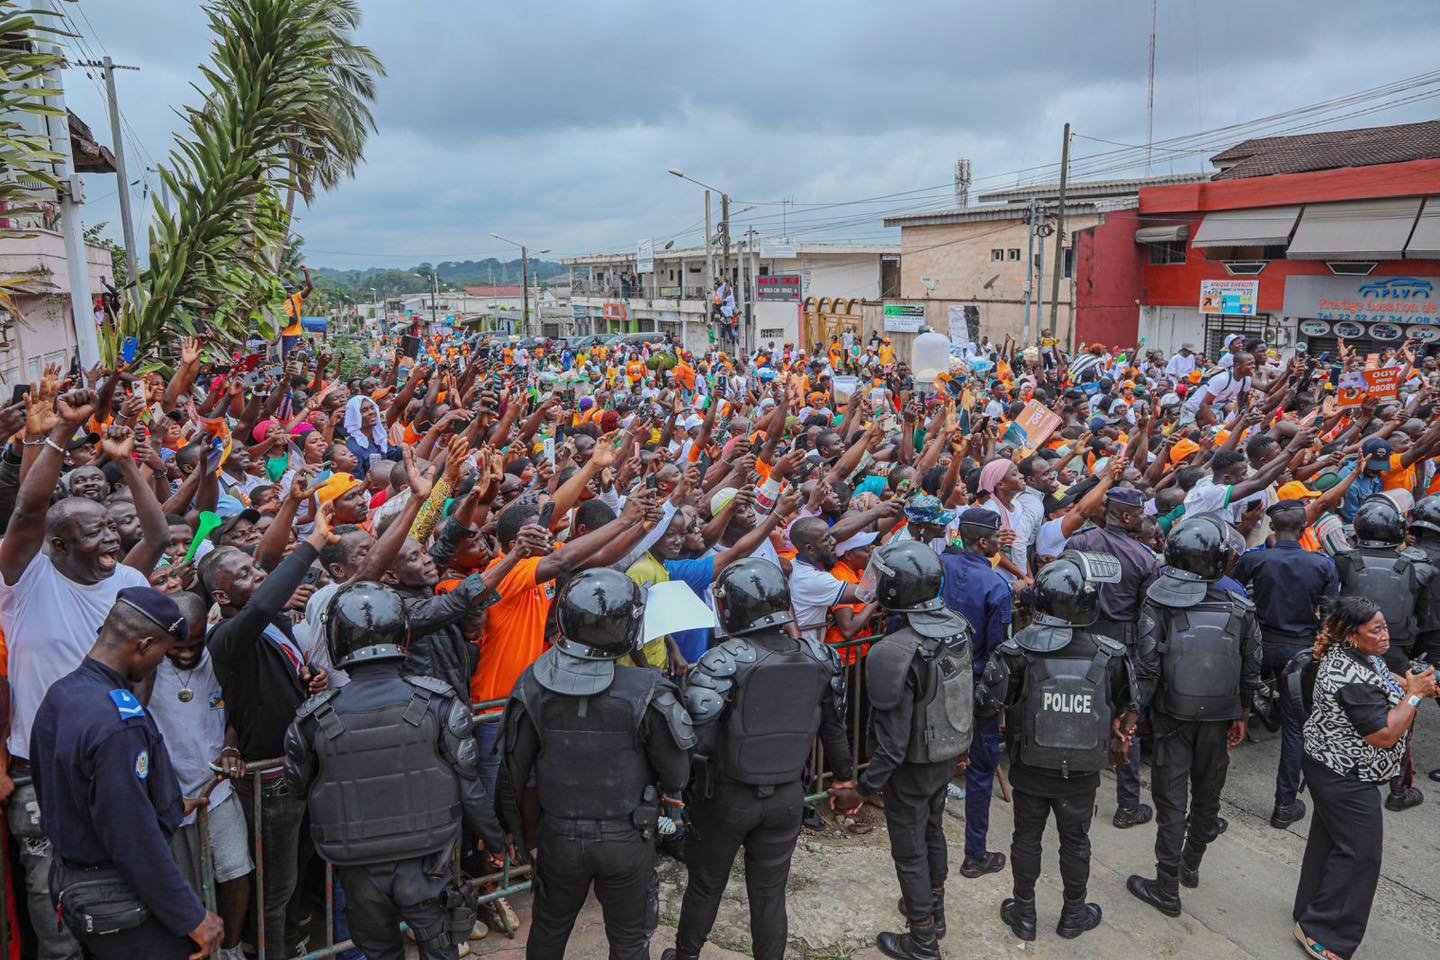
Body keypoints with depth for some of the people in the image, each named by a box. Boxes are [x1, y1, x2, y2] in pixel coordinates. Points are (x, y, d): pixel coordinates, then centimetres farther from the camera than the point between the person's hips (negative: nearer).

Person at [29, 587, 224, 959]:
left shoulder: (58, 694, 2)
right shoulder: (118, 725, -28)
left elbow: (51, 796, 13)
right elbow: (135, 842, -26)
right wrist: (193, 919, -19)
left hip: (67, 882, 10)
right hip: (118, 900, -10)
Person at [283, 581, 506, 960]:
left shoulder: (314, 719, -13)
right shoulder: (439, 702, -16)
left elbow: (298, 788, 2)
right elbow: (469, 785, -11)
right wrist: (494, 839, 5)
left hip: (358, 868, 1)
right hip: (426, 862, -1)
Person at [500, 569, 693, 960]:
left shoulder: (534, 684, -15)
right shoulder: (647, 692, -24)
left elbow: (514, 768, -5)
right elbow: (676, 773, -14)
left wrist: (513, 826, 12)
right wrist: (670, 798, 9)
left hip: (559, 836, 2)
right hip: (628, 839, -2)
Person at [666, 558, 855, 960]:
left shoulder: (724, 662, -23)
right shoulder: (818, 658, -7)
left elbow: (694, 740, -27)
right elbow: (833, 724, 7)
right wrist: (843, 773, 21)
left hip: (727, 796, -2)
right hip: (788, 796, 3)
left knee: (706, 885, 20)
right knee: (770, 892, 17)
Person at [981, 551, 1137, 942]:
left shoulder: (1019, 650, -21)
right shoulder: (1110, 656, -16)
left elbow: (990, 704, -17)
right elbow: (1128, 710, -3)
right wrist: (1119, 738, 17)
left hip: (1030, 768, -1)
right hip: (1082, 774, 1)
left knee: (1027, 837, 17)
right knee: (1075, 841, 20)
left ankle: (1024, 914, 32)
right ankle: (1074, 915, 38)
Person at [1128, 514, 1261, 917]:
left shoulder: (1159, 604, -16)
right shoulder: (1240, 608, -6)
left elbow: (1147, 667, -17)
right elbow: (1251, 670, 4)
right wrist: (1242, 715, 17)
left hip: (1173, 716, -3)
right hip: (1218, 717, 3)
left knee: (1171, 799, 6)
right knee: (1207, 792, 21)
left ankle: (1167, 888, 13)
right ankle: (1191, 865, 40)